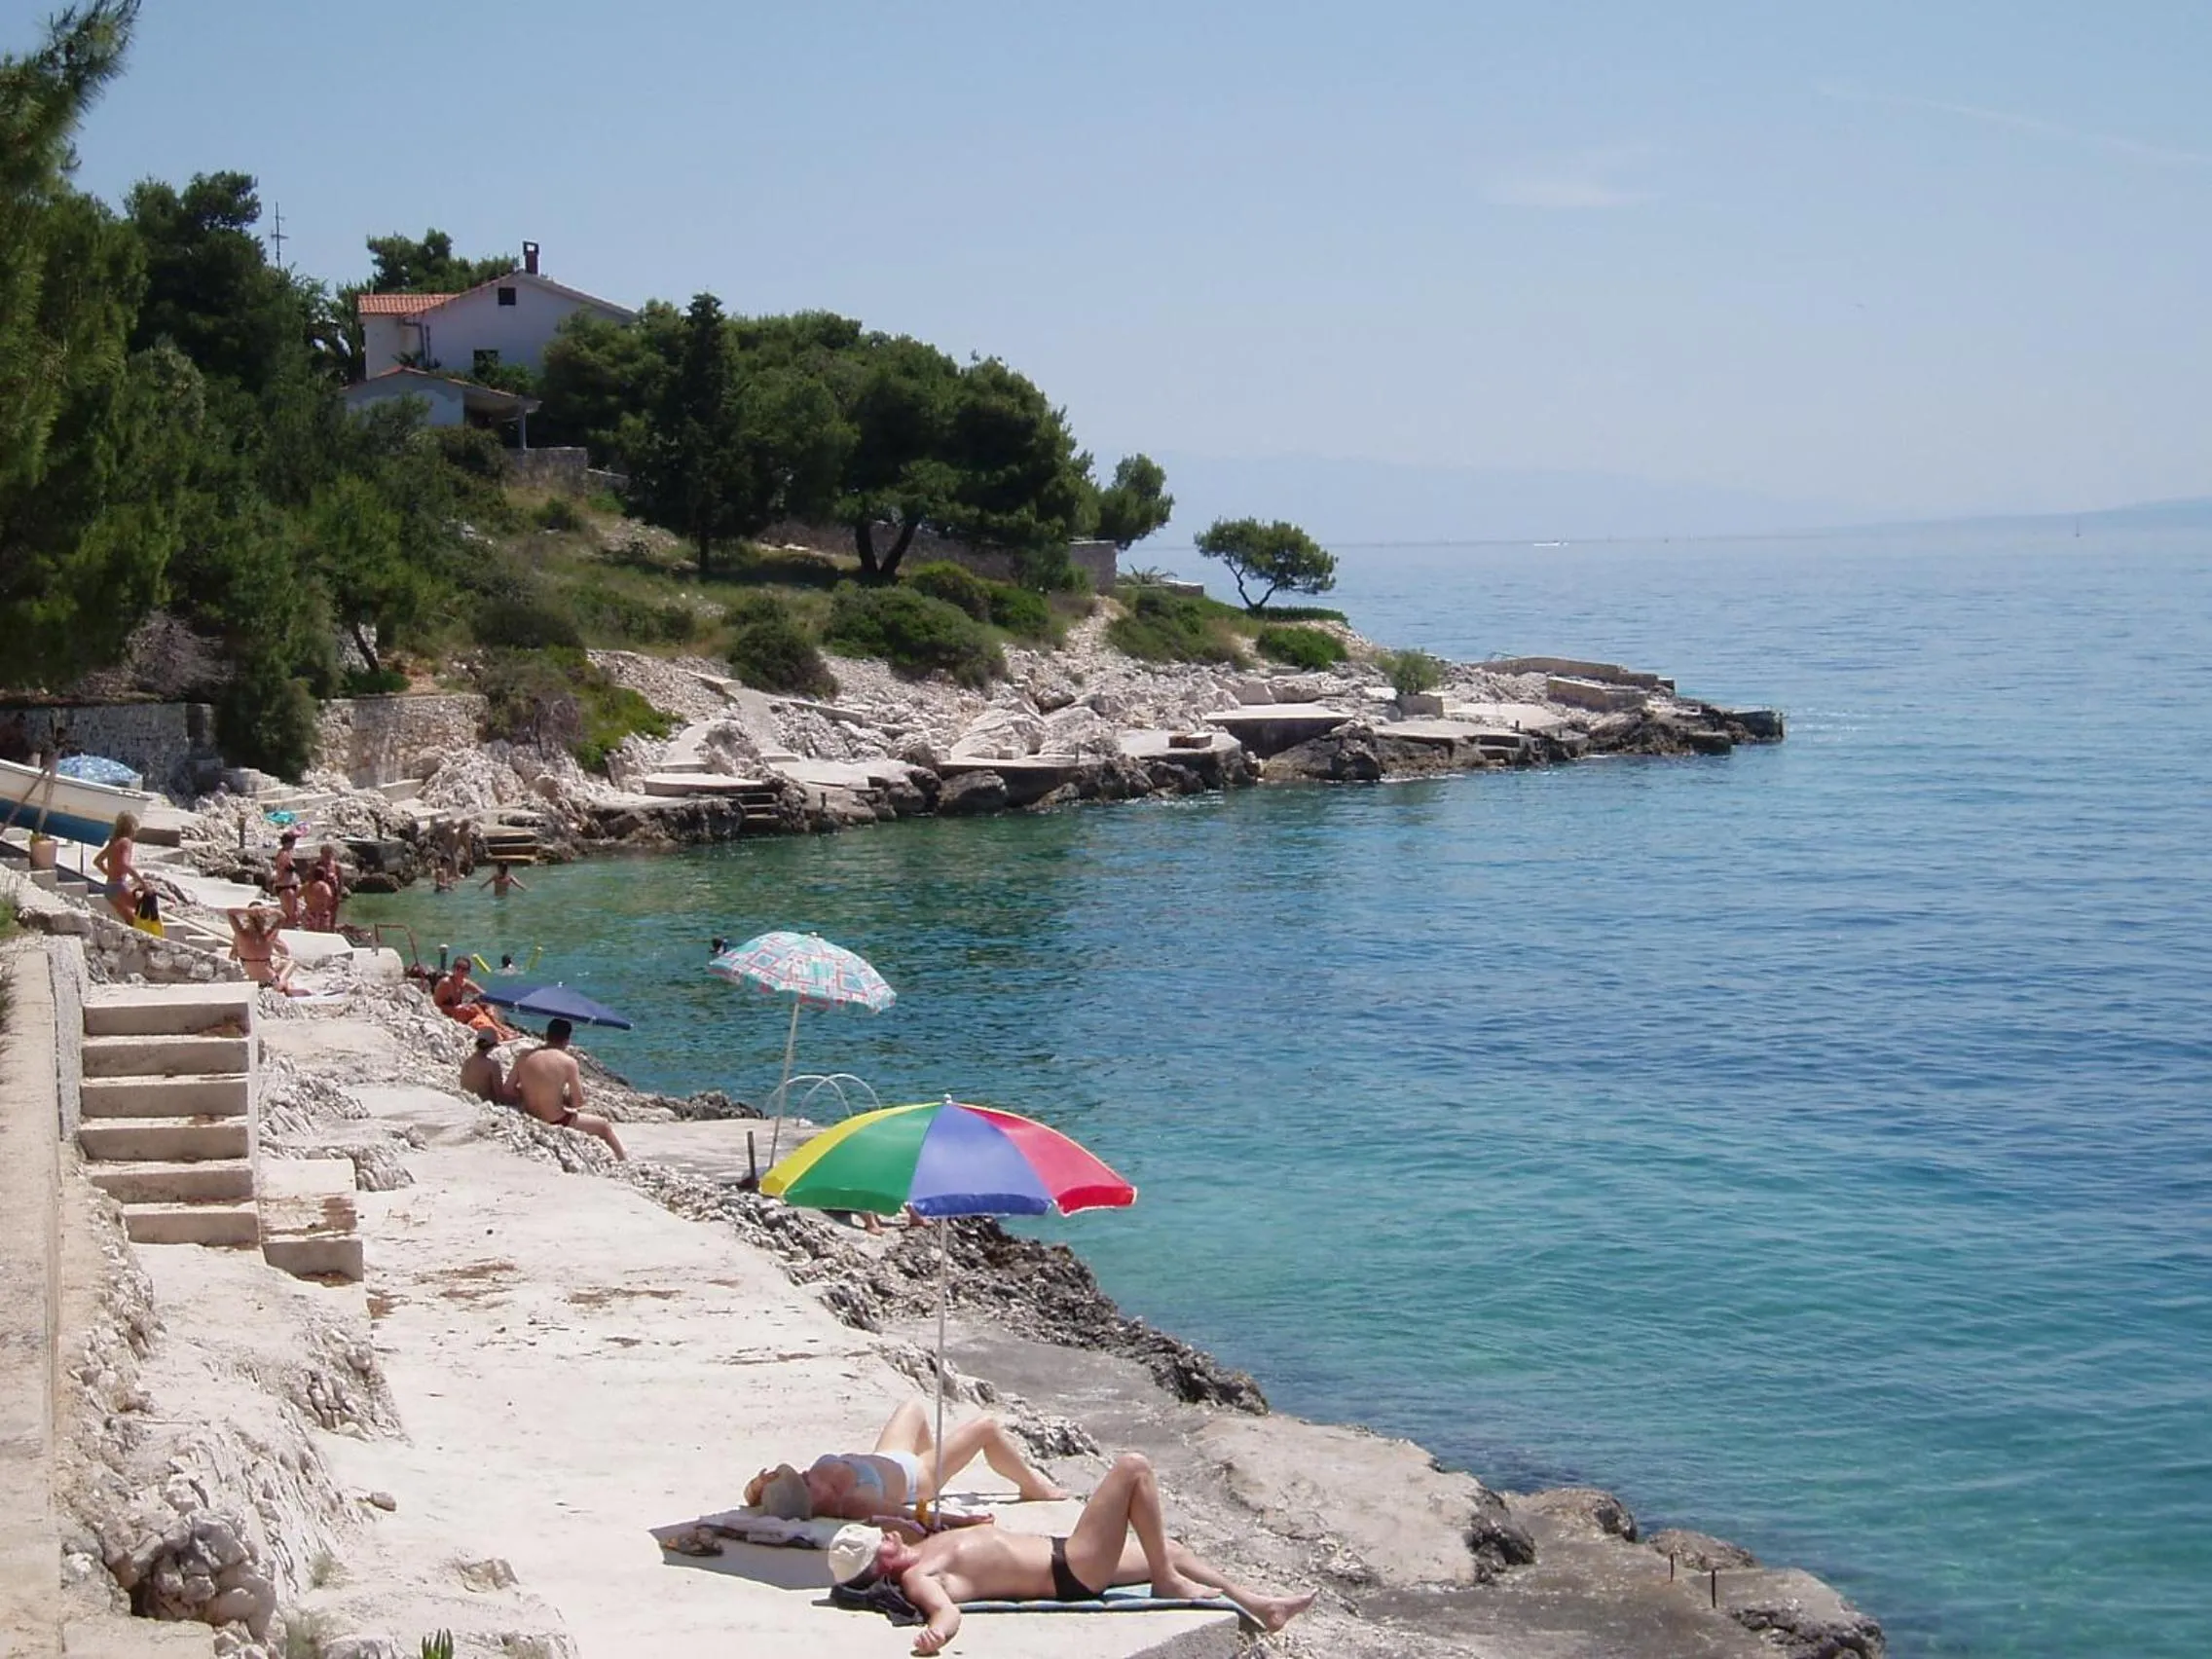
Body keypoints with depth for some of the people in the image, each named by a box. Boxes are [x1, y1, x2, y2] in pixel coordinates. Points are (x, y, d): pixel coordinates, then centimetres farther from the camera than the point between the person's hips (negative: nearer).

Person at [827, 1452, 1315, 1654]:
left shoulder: (919, 1551, 2)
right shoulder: (916, 1580, -25)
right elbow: (947, 1611, -46)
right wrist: (935, 1631, -63)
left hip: (1061, 1555, 10)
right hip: (1073, 1573, -10)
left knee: (1169, 1549, 25)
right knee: (1134, 1466, -12)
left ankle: (1256, 1604, 39)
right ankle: (1169, 1582, 0)